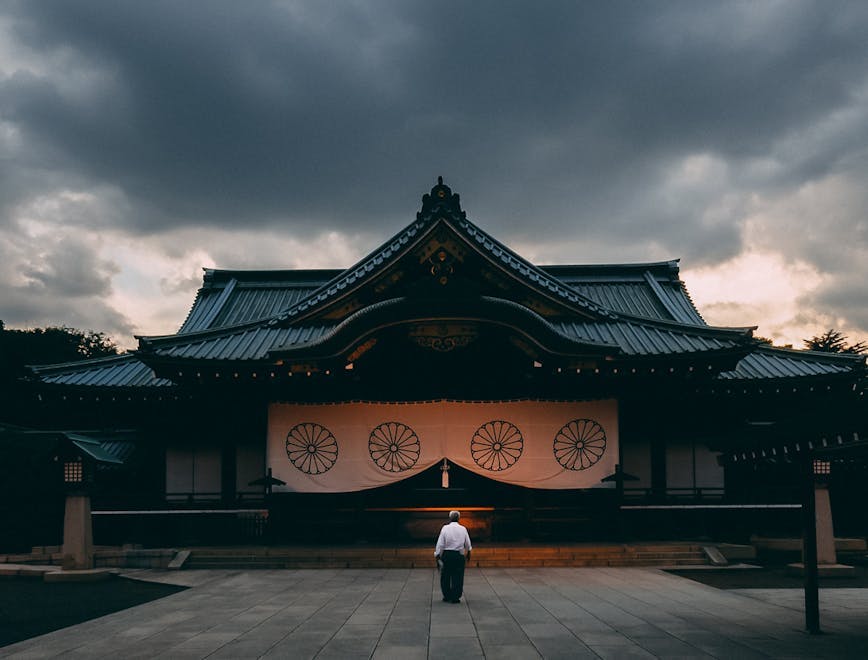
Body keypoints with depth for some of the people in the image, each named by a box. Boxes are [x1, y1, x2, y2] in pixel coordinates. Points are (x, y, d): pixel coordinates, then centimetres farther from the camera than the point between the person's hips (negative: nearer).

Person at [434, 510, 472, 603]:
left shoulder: (445, 528, -7)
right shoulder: (463, 529, -1)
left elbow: (440, 544, -8)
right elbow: (468, 544, 10)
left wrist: (437, 555, 0)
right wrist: (468, 551, 30)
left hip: (447, 554, -1)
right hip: (459, 555, 1)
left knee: (445, 576, 12)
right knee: (458, 577, 7)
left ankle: (447, 596, 17)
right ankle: (455, 597, 7)